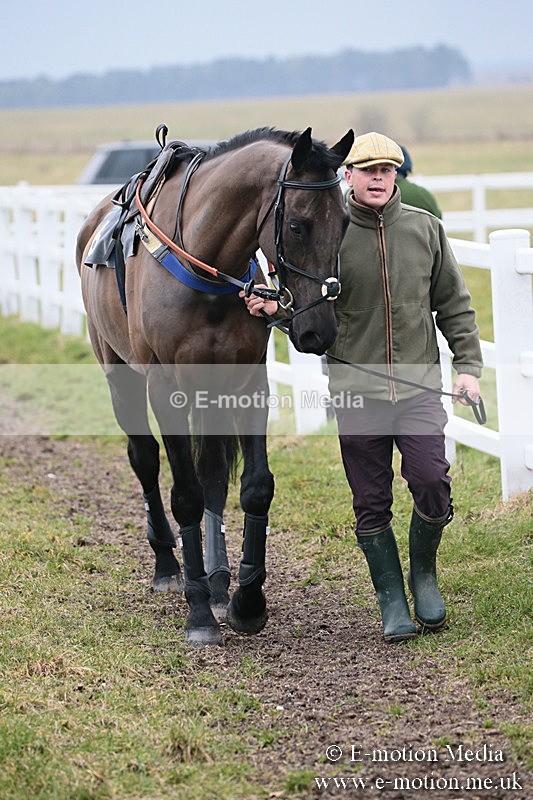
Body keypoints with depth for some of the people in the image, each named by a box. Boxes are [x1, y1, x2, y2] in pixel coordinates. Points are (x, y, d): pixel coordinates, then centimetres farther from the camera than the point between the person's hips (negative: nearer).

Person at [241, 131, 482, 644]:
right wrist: (275, 308, -18)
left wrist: (467, 364, 4)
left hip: (419, 385, 1)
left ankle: (423, 573, 16)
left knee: (432, 484, -11)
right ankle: (392, 601, 17)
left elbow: (453, 303, 12)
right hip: (356, 389, -1)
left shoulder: (425, 228, 6)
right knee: (371, 503, 2)